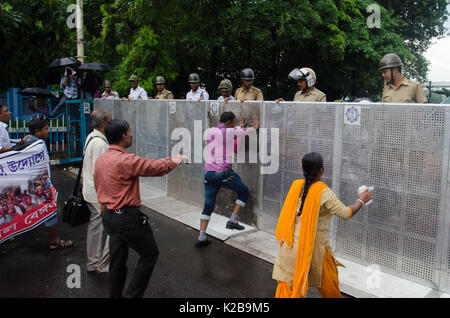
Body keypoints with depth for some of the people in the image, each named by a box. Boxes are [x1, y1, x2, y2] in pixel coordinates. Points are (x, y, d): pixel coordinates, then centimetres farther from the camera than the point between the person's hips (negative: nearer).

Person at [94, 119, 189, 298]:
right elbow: (157, 167, -15)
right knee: (150, 254, 8)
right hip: (127, 217, -9)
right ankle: (133, 295, 11)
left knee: (117, 259, 18)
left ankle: (115, 295, 28)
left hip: (109, 215, 9)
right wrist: (175, 160, 3)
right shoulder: (126, 160, -22)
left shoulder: (100, 160, 5)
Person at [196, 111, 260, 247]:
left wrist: (239, 127, 38)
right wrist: (256, 123, 32)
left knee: (208, 204, 12)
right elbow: (254, 128, 9)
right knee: (244, 193, 16)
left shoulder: (209, 131, 11)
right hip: (224, 172, -6)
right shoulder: (231, 132, -4)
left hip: (208, 172, 6)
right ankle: (233, 221, 11)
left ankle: (202, 237, 8)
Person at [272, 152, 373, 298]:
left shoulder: (296, 185, -1)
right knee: (328, 279, 23)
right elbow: (345, 213, -14)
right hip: (314, 245, -4)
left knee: (287, 282, 8)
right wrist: (361, 201, 2)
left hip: (292, 243, 4)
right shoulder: (323, 192, -16)